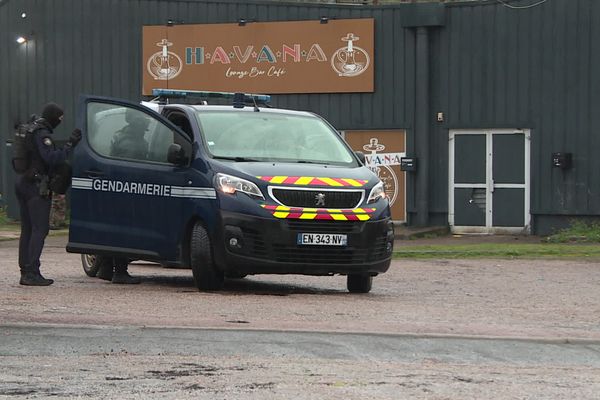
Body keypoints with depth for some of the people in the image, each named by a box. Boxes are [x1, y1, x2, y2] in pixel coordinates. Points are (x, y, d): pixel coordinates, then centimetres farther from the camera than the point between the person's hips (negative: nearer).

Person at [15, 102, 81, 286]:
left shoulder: (31, 131, 16)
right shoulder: (42, 134, -15)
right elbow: (52, 158, -25)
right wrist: (70, 145, -21)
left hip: (22, 182, 10)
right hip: (36, 186, -10)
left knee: (27, 229, 11)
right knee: (40, 229, -9)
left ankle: (25, 272, 12)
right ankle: (32, 273, -14)